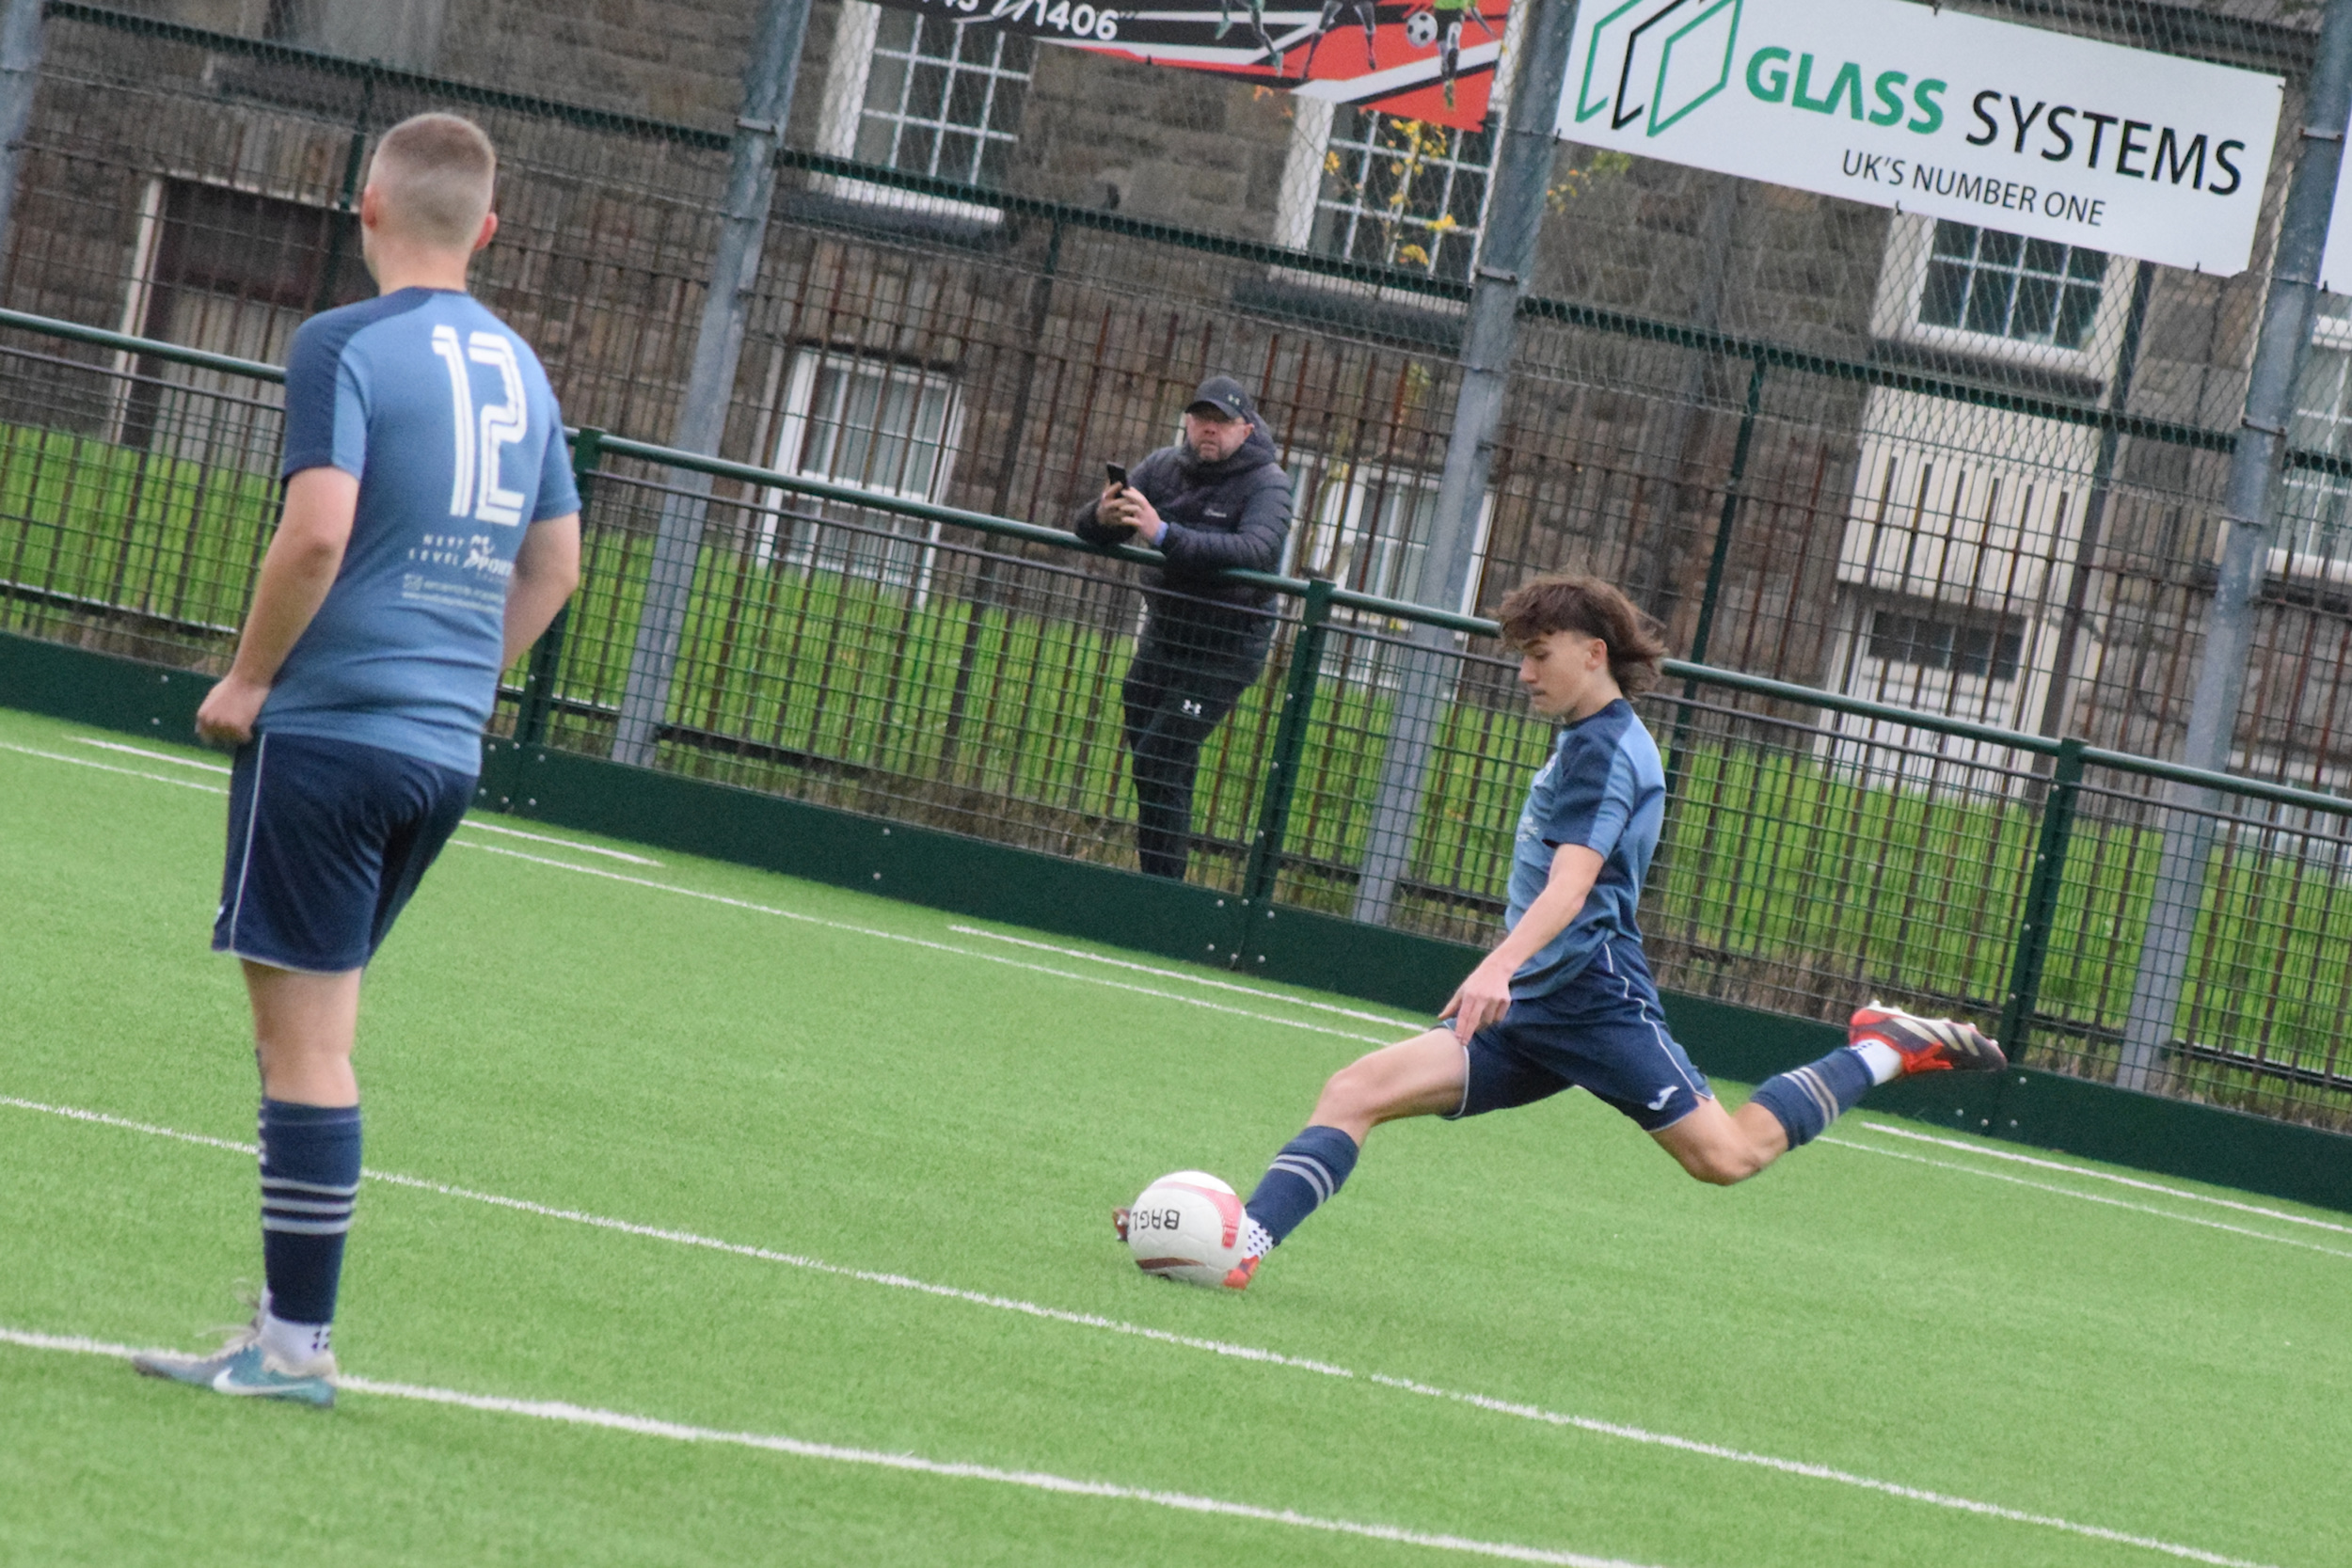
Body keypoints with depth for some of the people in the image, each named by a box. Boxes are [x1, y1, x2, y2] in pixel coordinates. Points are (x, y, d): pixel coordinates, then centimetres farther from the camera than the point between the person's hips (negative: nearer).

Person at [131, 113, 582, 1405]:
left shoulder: (345, 346, -9)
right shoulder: (519, 369, 13)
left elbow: (317, 531, -20)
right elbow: (554, 567, 20)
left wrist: (246, 678, -9)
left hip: (328, 730, -7)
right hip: (447, 752, 7)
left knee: (303, 1035, -5)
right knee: (311, 1025, 15)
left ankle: (297, 1342, -5)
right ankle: (293, 1315, 15)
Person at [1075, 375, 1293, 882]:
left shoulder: (1266, 483, -15)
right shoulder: (1164, 467, 0)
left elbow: (1257, 551, -34)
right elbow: (1087, 529, -3)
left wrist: (1165, 534, -43)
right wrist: (1103, 517, -30)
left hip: (1227, 647, -6)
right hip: (1163, 633, 6)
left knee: (1160, 759, -16)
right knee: (1141, 750, 10)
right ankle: (1156, 880, 23)